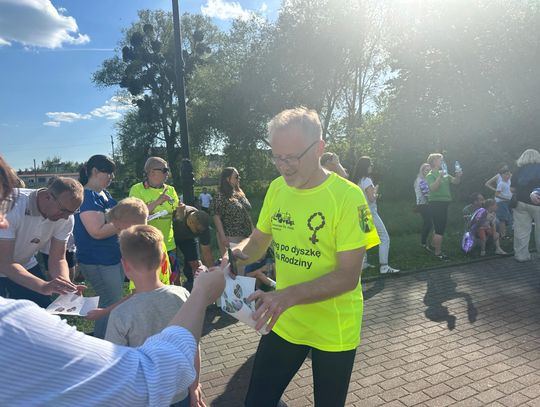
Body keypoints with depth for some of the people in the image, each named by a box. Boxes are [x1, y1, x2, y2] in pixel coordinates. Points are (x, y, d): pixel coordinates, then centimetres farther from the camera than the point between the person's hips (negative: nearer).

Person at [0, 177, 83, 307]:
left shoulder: (66, 218, -18)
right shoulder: (12, 207, -33)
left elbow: (58, 258, -14)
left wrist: (67, 286, -33)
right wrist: (44, 286, -48)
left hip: (27, 267, 4)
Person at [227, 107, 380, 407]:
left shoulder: (347, 196, -21)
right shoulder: (277, 188, -4)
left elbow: (349, 276, -22)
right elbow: (258, 242, 7)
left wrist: (288, 296, -34)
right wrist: (238, 253, -16)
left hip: (333, 330, -4)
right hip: (283, 322, 4)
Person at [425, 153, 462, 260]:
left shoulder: (444, 174, 14)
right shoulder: (430, 176, -10)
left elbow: (455, 181, 9)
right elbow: (433, 188, -25)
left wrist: (458, 176, -11)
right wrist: (440, 177, -36)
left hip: (444, 204, 8)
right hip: (436, 204, -8)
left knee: (439, 228, 18)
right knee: (440, 229, -7)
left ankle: (433, 246, 34)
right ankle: (438, 252, 0)